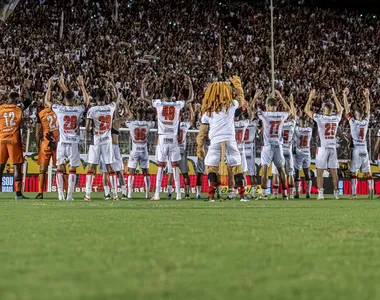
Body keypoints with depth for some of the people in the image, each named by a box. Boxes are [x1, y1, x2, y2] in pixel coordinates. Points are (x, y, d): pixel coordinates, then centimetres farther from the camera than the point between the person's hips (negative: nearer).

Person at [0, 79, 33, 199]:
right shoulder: (19, 108, 1)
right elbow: (29, 99, 16)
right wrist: (27, 88, 30)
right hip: (14, 140, -2)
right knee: (17, 166, 1)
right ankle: (18, 193, -2)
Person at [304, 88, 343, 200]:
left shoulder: (320, 118, -10)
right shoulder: (336, 118, 2)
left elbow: (306, 110, 1)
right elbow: (340, 109, 25)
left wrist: (311, 98, 11)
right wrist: (334, 97, 31)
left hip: (322, 148, -4)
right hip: (333, 147, 4)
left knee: (320, 171, -1)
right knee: (333, 171, 8)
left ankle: (320, 193, -10)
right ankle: (336, 193, 11)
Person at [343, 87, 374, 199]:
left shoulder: (353, 122, -8)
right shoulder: (365, 121, 2)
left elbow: (347, 109, -2)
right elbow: (368, 109, 16)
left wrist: (345, 95, 2)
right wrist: (367, 97, 23)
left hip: (356, 150, -3)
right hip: (364, 150, 3)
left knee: (354, 173, -1)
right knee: (367, 172, 4)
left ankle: (354, 193, -6)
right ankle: (371, 190, -6)